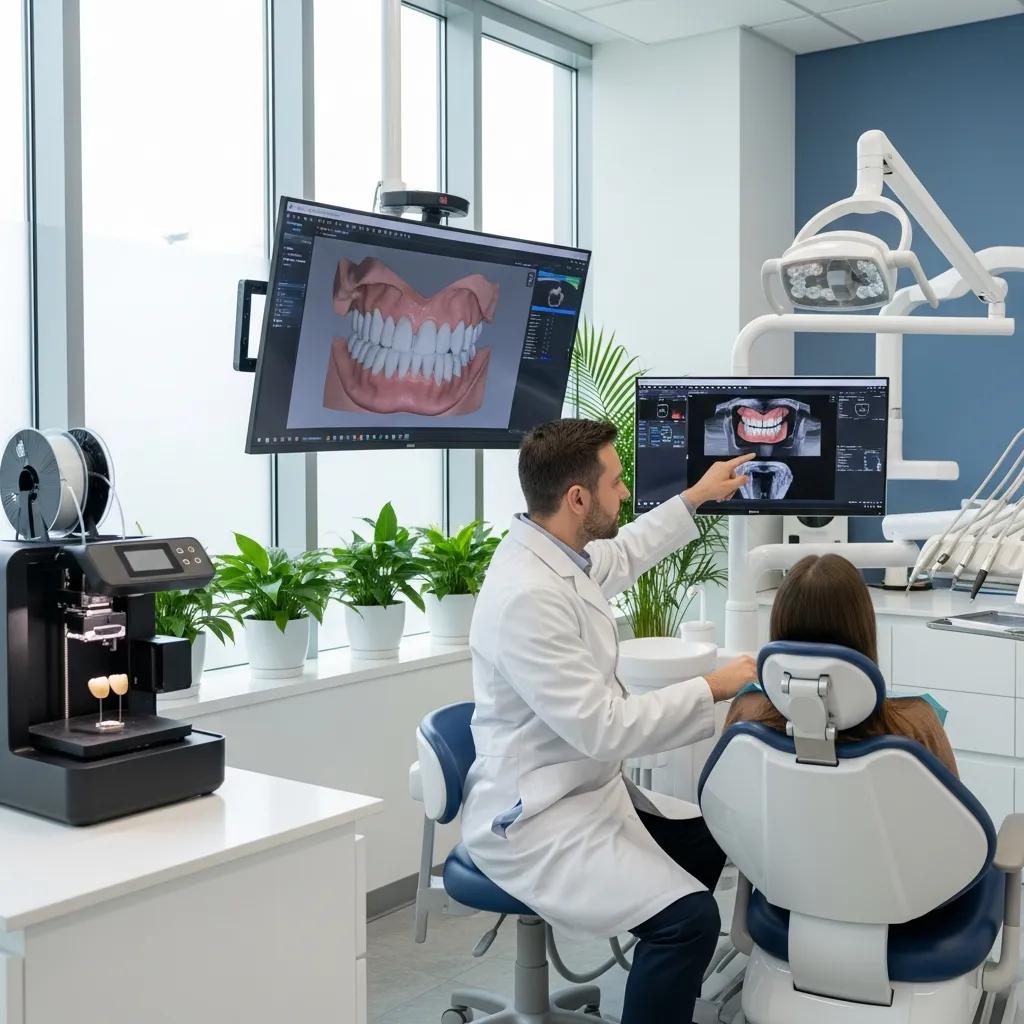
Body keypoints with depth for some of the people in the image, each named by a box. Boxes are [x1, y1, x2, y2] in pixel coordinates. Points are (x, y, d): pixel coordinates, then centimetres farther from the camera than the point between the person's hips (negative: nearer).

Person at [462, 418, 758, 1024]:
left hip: (587, 790, 11)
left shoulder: (557, 554, 1)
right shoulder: (528, 597, -29)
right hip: (537, 819, -11)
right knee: (689, 916, -25)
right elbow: (601, 728, -28)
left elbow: (622, 555, 26)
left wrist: (695, 498, 32)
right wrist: (713, 688, -19)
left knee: (707, 840, 25)